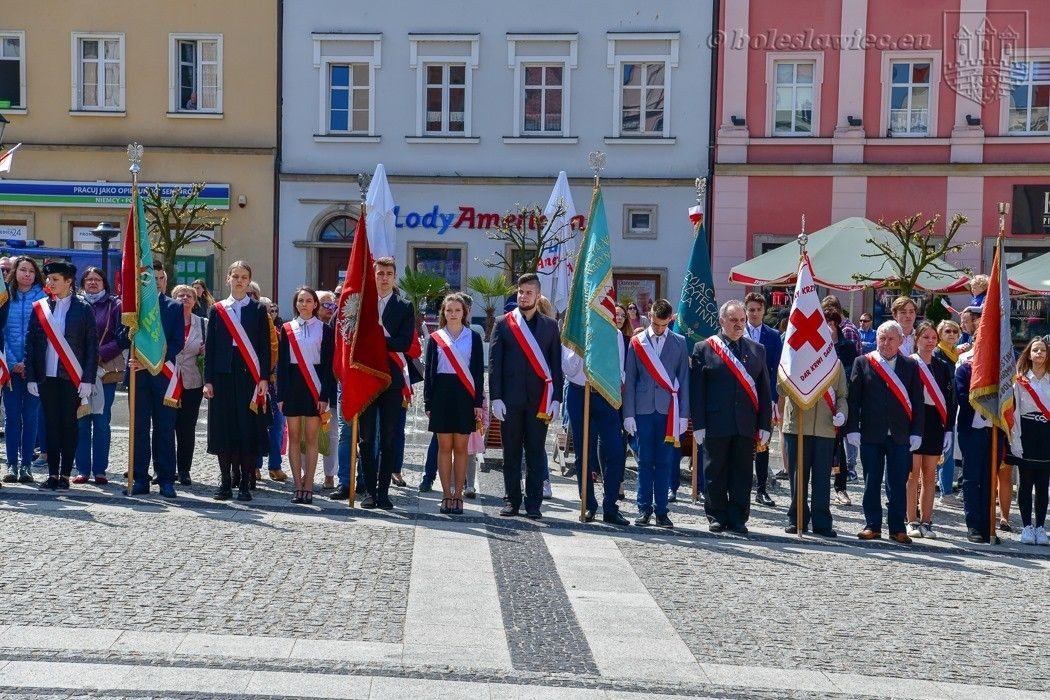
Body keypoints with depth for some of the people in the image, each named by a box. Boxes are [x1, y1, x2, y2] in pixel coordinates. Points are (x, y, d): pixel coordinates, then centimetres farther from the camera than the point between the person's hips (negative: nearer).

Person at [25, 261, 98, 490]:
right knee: (51, 424, 5)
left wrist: (88, 379, -7)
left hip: (72, 377, -3)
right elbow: (30, 344, 9)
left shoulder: (83, 309, 0)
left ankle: (65, 474, 7)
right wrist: (31, 377, 2)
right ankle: (52, 474, 10)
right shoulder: (39, 308, 8)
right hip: (46, 376, 3)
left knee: (69, 424, 1)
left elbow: (92, 346, -1)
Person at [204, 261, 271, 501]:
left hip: (249, 375, -1)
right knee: (223, 428, 1)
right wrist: (208, 380, 0)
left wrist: (264, 378, -6)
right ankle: (225, 481, 10)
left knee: (249, 428, -3)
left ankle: (245, 483, 3)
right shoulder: (217, 310, 10)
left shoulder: (258, 310, 7)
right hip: (223, 374, 1)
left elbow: (264, 346, 3)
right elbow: (210, 346, 7)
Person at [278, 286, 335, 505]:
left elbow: (328, 365, -1)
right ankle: (299, 487, 7)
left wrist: (324, 396, -9)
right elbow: (281, 364, 5)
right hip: (292, 385, 2)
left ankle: (308, 486, 4)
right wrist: (281, 395, -2)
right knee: (294, 438, 3)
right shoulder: (287, 329, 7)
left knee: (311, 439, 0)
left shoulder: (325, 330, 3)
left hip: (314, 387, -2)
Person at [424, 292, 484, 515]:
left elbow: (479, 371, 5)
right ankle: (447, 496, 7)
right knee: (444, 447, 2)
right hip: (442, 394, 0)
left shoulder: (473, 337, 7)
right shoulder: (435, 338, 8)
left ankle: (457, 495, 7)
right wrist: (428, 403, 1)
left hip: (464, 395, 0)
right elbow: (429, 371, 7)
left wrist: (478, 402, -3)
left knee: (460, 447, 2)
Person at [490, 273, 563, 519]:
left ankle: (533, 503, 7)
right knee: (511, 453, 5)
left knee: (536, 453, 3)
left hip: (539, 400, 0)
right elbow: (494, 364, 2)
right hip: (511, 399, 0)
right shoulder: (503, 324, 6)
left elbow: (556, 364, 7)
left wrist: (556, 398, -2)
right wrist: (496, 397, -7)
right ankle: (512, 500, 13)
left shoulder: (550, 326, 9)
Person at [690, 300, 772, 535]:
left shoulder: (757, 350, 12)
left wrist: (765, 426, 4)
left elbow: (764, 391, 11)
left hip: (746, 426, 2)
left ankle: (738, 519, 12)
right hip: (715, 424, -2)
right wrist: (698, 425, -7)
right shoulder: (704, 348, 3)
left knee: (742, 474, 5)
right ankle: (717, 517, 15)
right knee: (715, 473, 5)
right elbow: (697, 390, 0)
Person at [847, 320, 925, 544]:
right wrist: (853, 429, -6)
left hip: (900, 435, 1)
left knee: (898, 484, 4)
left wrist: (916, 433, -1)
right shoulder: (862, 362, 5)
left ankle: (897, 528, 11)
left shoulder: (910, 366, 8)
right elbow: (853, 398, 2)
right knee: (872, 482, 5)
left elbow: (917, 402, 6)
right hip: (871, 434, 0)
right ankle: (872, 526, 14)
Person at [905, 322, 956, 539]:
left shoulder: (943, 367, 11)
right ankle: (912, 522, 3)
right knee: (913, 474, -3)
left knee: (929, 475, 7)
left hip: (935, 424, 4)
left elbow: (949, 401, 10)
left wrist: (949, 429, 4)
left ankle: (926, 522, 12)